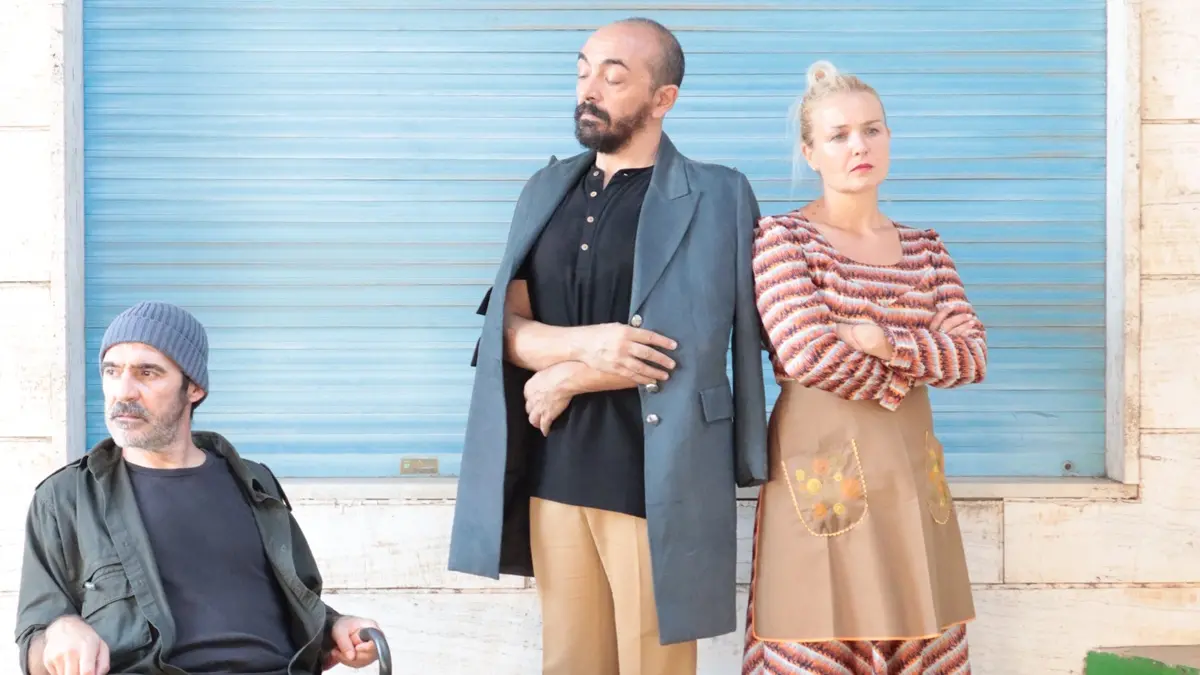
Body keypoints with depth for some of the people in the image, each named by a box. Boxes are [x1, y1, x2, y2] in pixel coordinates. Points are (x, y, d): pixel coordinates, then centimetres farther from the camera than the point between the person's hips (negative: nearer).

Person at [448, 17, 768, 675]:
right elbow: (507, 326, 4)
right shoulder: (548, 188, 10)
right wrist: (586, 343, -16)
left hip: (653, 480, -4)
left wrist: (565, 379, -6)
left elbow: (690, 354, -13)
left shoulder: (715, 197, -6)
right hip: (552, 472, 5)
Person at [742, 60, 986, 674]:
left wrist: (884, 343, -13)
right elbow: (807, 354, -16)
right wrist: (902, 381, -3)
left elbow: (973, 355, 2)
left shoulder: (924, 247, 14)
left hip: (908, 474, 5)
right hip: (821, 473, -5)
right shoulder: (781, 237, -2)